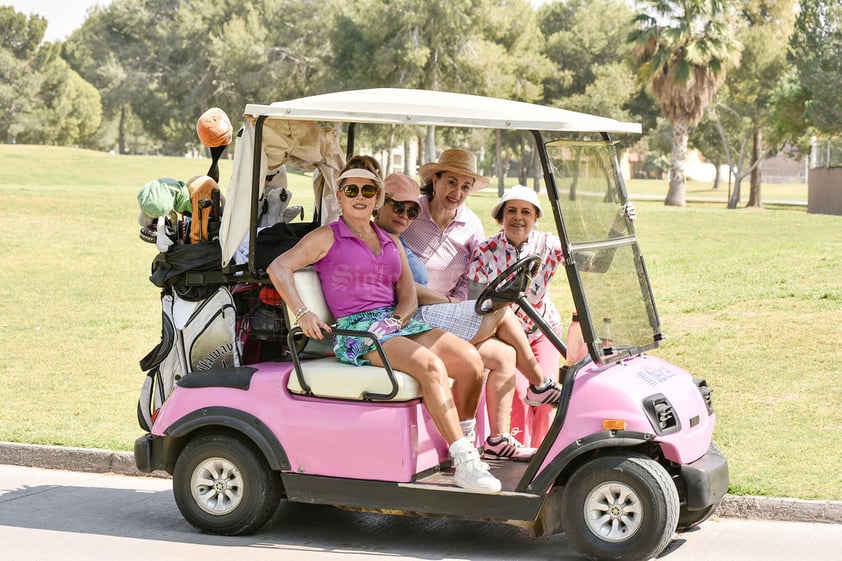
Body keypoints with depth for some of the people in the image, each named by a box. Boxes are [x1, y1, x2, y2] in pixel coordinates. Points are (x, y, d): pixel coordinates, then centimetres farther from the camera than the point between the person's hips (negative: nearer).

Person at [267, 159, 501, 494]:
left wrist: (399, 318, -7)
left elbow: (408, 295, 15)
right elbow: (278, 268, -4)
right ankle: (464, 463, -31)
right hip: (356, 331, -6)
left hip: (397, 323, 6)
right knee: (431, 366, -31)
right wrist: (302, 313, -16)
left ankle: (459, 438, 0)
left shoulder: (391, 244, 22)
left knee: (471, 359, -16)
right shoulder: (328, 238, 5)